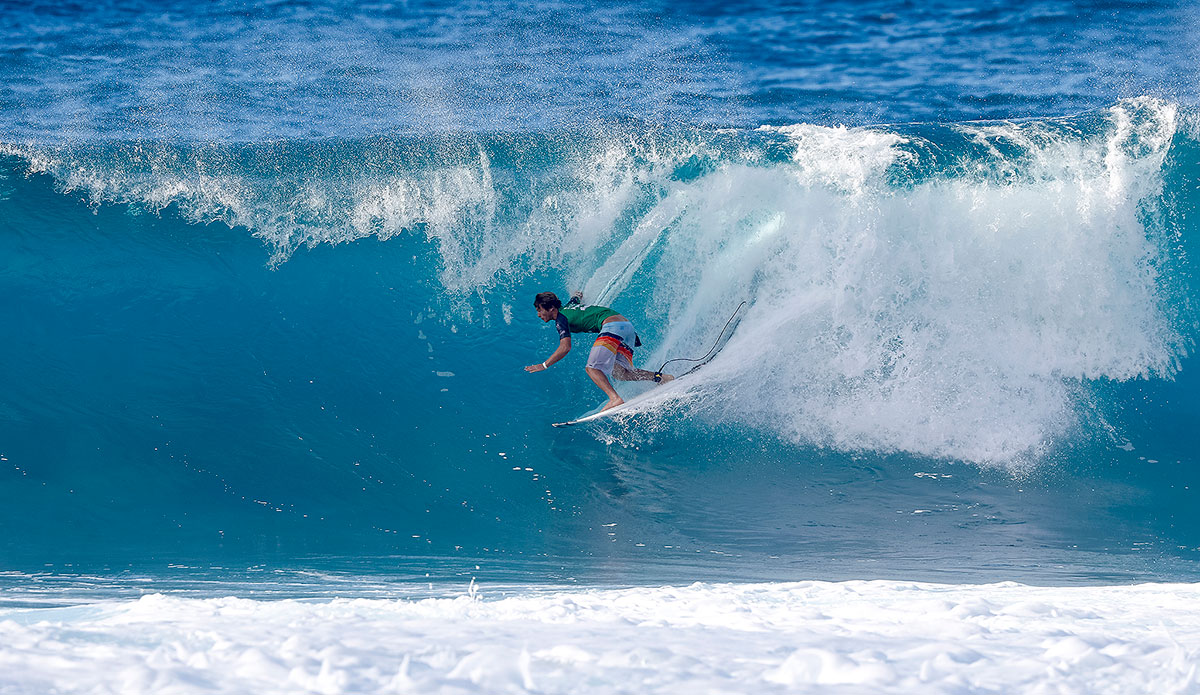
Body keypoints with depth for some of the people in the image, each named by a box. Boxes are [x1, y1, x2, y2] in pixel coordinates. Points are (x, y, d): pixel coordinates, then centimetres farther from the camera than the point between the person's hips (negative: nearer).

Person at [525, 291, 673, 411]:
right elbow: (578, 295, 50)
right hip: (628, 325, 9)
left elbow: (565, 348, -10)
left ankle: (615, 399, -37)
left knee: (592, 368, -16)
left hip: (613, 326, -9)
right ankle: (660, 378, -9)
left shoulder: (561, 318, 0)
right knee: (619, 372, 6)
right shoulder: (568, 307, 26)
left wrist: (544, 365, -5)